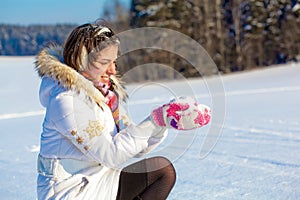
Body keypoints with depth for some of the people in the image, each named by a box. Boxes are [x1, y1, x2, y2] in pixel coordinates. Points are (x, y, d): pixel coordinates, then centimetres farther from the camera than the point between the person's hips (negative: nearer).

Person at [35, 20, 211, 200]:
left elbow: (134, 146, 4)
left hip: (97, 181, 9)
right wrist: (154, 121, -24)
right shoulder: (68, 99, -21)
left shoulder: (106, 92, 6)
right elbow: (111, 154, -23)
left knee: (164, 169, 7)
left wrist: (163, 122, -12)